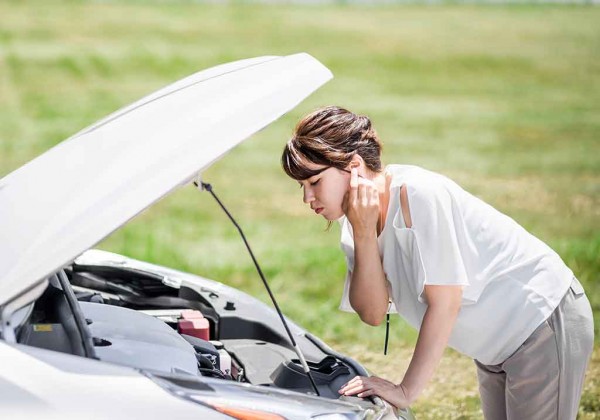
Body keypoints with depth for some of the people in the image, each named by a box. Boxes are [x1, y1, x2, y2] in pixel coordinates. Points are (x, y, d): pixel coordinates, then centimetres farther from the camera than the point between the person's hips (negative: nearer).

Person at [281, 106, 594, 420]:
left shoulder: (418, 193, -28)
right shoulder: (356, 218, -4)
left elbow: (444, 302, -26)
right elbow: (373, 313, -11)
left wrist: (406, 391, -22)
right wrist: (363, 234, -23)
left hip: (546, 323, -8)